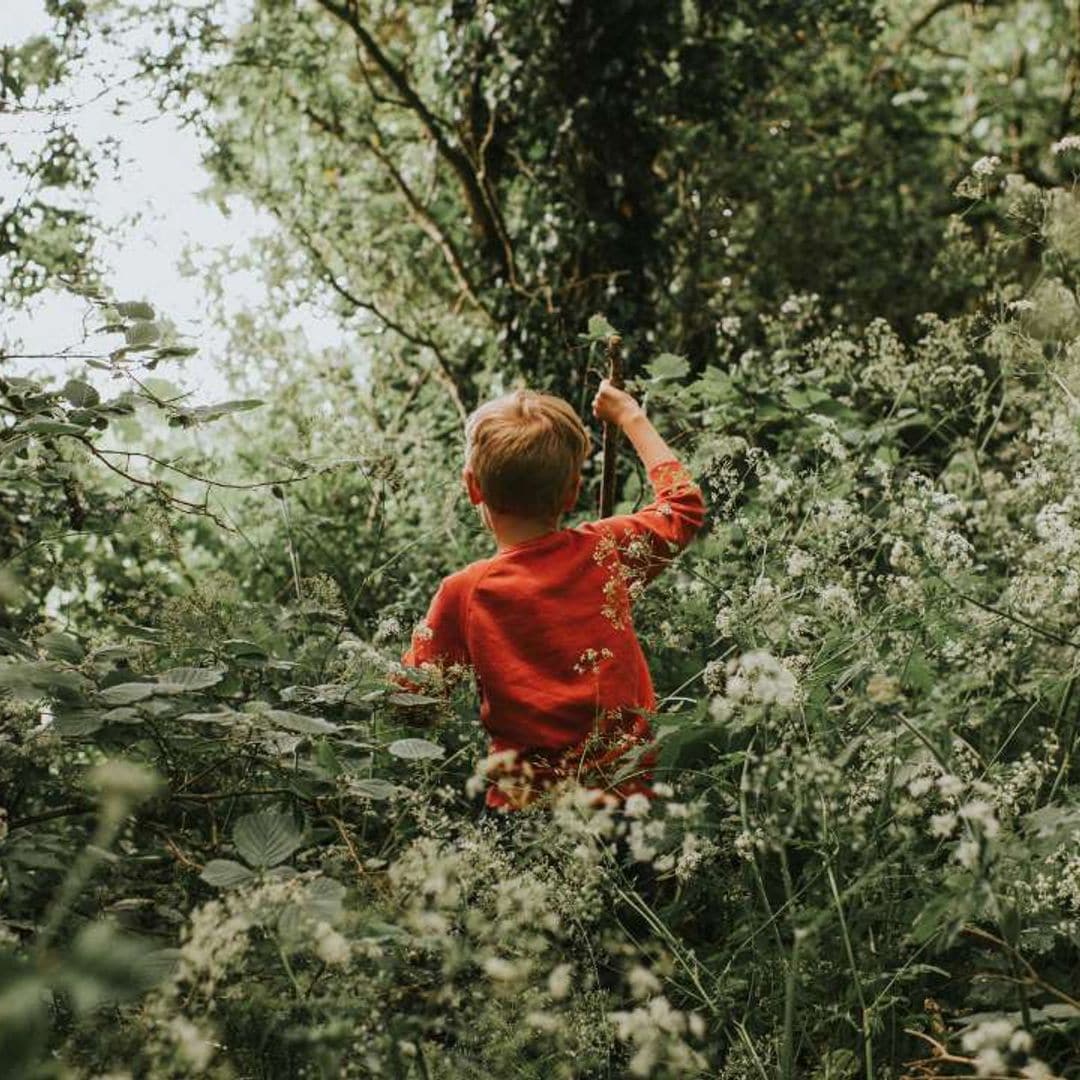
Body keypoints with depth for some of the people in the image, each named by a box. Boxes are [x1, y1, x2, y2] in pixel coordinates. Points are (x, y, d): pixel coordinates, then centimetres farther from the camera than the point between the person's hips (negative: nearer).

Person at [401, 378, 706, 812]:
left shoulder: (462, 594, -9)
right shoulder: (608, 552, -3)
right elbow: (684, 503, 16)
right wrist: (631, 417, 26)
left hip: (526, 805, -3)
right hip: (632, 791, 4)